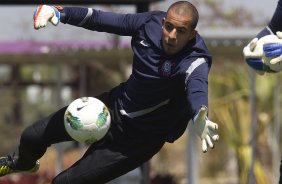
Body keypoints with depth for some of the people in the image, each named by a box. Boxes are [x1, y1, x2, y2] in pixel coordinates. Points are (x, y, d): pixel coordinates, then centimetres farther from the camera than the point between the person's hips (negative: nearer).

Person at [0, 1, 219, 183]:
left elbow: (196, 84, -55)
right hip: (115, 105, 6)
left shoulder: (195, 60, -33)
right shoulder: (152, 23, -16)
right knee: (32, 137, 16)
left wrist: (199, 116, -76)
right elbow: (103, 19, -3)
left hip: (139, 137, -6)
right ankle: (24, 163, 54)